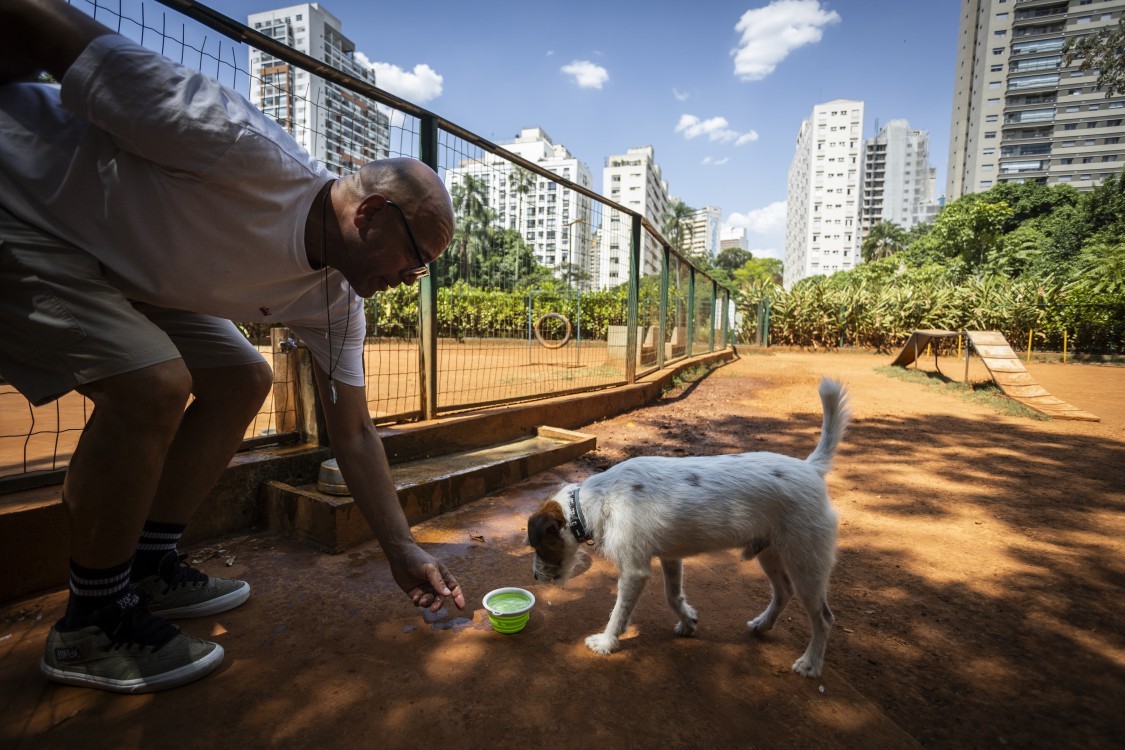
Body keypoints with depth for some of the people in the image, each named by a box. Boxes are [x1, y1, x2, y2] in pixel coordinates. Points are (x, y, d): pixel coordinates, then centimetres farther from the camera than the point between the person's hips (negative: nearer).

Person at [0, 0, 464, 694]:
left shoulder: (334, 301, -8)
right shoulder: (244, 149, -32)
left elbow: (352, 430, -4)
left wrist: (404, 551, -4)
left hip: (119, 267, 8)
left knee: (242, 382, 0)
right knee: (154, 384, -26)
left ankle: (149, 567, 12)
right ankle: (91, 624, -5)